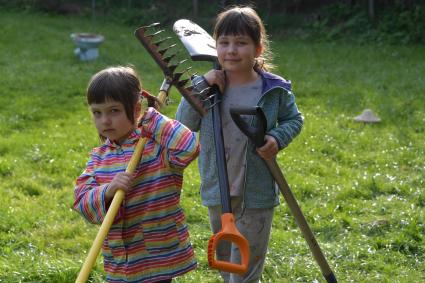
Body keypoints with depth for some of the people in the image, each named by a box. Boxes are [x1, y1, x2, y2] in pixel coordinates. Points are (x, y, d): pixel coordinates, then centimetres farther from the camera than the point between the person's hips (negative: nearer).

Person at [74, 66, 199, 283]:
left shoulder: (156, 145, -9)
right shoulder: (99, 157, 5)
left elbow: (188, 148, -31)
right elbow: (83, 202, -4)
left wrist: (154, 120, -18)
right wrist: (107, 191, -26)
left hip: (158, 258, -5)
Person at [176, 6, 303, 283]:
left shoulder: (275, 90, -9)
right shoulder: (208, 86, -3)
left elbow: (294, 119, 6)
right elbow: (184, 124, -9)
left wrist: (278, 138, -14)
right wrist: (201, 86, -18)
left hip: (256, 194, -3)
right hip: (217, 190, 3)